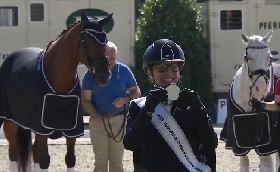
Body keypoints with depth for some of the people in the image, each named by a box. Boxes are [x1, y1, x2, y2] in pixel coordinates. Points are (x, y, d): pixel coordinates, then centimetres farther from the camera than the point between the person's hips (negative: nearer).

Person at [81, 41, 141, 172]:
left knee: (117, 161, 8)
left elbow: (136, 92, 5)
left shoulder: (124, 71, -1)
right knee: (100, 161, 6)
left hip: (119, 121, 1)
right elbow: (86, 100, -3)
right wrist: (96, 117, -19)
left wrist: (125, 100, -16)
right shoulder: (91, 74, -4)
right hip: (98, 121, 0)